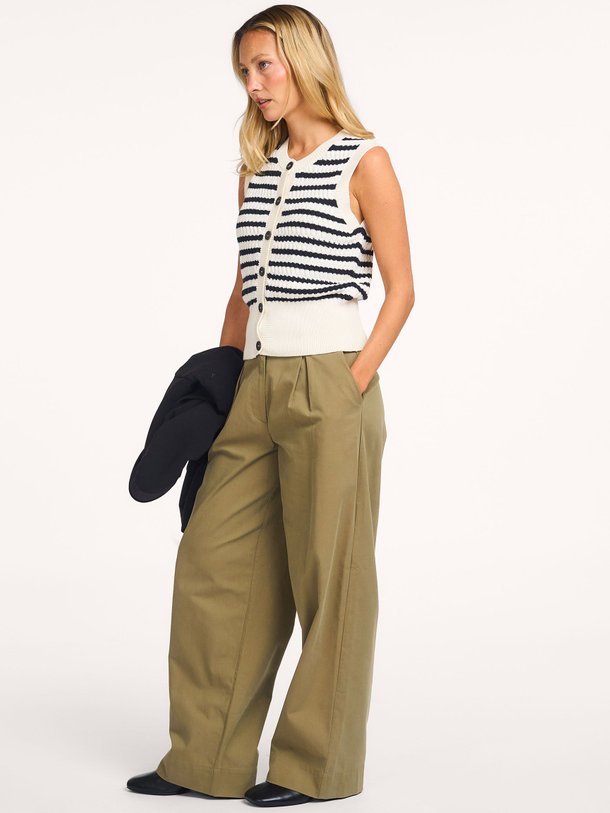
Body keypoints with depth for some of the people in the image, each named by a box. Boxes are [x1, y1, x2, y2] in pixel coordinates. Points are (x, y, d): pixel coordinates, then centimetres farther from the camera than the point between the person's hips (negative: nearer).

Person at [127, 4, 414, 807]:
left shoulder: (364, 162, -2)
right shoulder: (257, 168, 16)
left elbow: (401, 289, -4)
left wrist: (354, 385, -13)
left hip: (328, 385, -6)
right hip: (256, 384, 7)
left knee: (327, 575, 1)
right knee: (210, 561, 5)